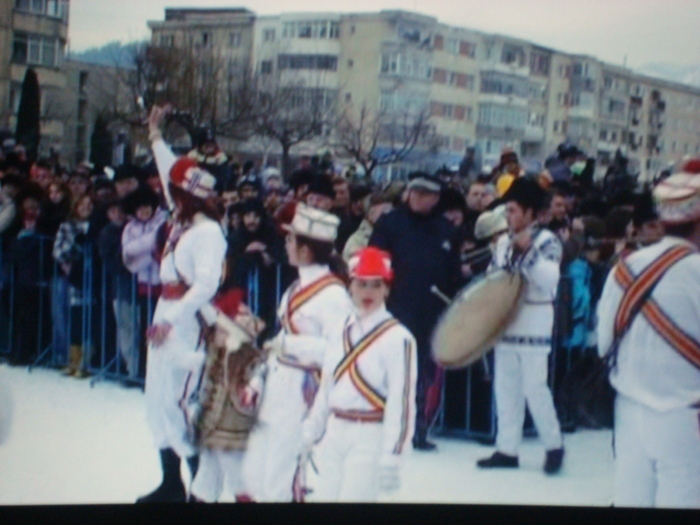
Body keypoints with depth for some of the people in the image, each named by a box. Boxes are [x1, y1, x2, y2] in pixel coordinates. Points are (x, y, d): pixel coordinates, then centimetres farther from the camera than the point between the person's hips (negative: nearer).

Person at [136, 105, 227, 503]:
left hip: (187, 321, -10)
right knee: (160, 399, 13)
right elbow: (172, 173, 26)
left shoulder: (208, 231, -16)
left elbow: (207, 285, -24)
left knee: (180, 400, -11)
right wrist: (157, 137, 33)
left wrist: (171, 318, -29)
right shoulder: (183, 221, 10)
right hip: (167, 316, 10)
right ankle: (172, 483, 21)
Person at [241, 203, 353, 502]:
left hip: (301, 391, -9)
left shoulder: (333, 294, -18)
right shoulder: (298, 287, 11)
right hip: (277, 387, 9)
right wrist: (258, 380, 12)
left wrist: (286, 345, -23)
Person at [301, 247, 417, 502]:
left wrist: (391, 459, -17)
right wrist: (310, 433, 17)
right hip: (334, 433, 7)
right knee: (325, 497, 9)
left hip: (370, 438, -7)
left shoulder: (398, 338, -12)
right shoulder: (342, 330, 10)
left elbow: (401, 401, -15)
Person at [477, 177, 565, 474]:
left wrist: (528, 250, -26)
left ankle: (554, 445, 12)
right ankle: (507, 450, 16)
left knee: (534, 388, -6)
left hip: (534, 329, -7)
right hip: (505, 325, 7)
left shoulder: (546, 241, -9)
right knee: (506, 389, 9)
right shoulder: (504, 242, 11)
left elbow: (550, 281, -22)